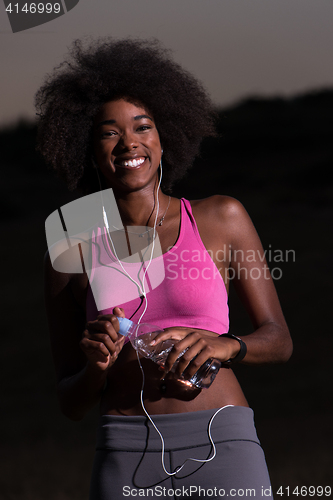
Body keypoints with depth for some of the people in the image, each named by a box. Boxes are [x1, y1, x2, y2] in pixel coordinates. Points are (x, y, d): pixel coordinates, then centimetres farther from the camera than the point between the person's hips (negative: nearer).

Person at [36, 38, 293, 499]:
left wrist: (225, 346, -11)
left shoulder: (222, 219, 8)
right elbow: (72, 404, 12)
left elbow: (278, 341, 10)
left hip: (222, 445, 0)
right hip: (126, 458, 1)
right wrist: (95, 369, -10)